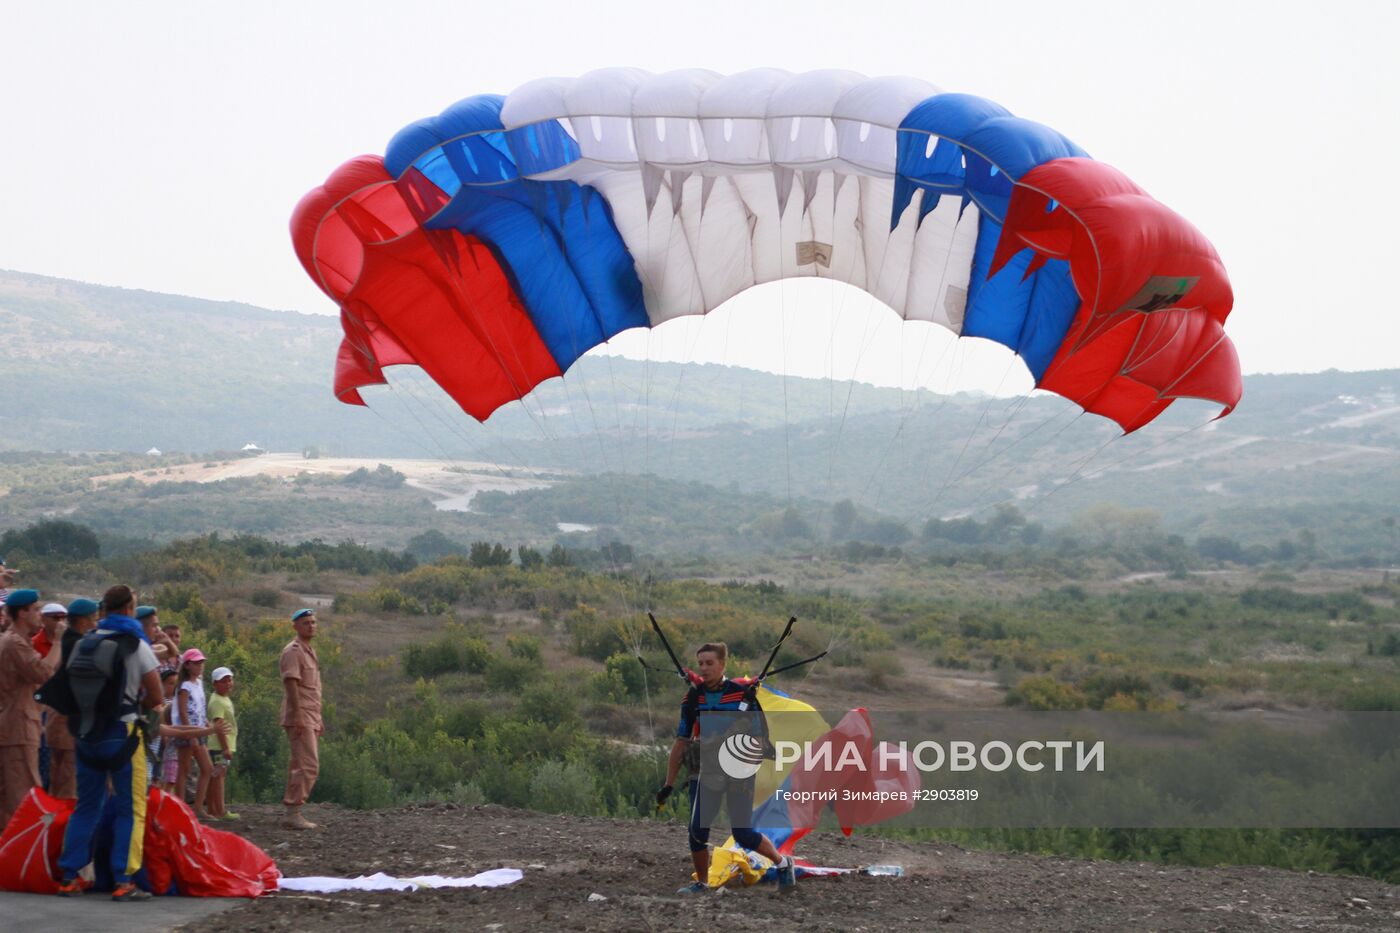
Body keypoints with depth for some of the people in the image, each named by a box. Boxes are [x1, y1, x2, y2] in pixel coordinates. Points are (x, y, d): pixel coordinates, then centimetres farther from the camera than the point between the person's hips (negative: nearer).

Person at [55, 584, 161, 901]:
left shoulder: (83, 644, 8)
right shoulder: (137, 646, -7)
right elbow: (156, 697, -7)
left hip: (87, 733, 5)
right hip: (122, 733, -5)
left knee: (86, 806, 15)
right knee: (130, 809, 0)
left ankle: (70, 877, 13)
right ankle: (123, 881, -7)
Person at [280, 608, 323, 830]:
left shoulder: (310, 651, 20)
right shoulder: (293, 651, -10)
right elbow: (291, 683, -18)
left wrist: (318, 720, 22)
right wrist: (298, 716, -24)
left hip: (310, 718, 10)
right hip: (299, 717, -10)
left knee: (300, 765, 10)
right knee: (308, 765, -14)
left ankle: (292, 813, 13)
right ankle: (293, 812, -14)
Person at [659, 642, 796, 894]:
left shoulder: (743, 693, -9)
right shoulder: (694, 697, 1)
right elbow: (681, 742, 6)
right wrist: (669, 784, 5)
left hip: (740, 774, -3)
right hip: (707, 773, 3)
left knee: (744, 835, -3)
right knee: (697, 830, -7)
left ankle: (783, 863, 23)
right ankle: (701, 882, 13)